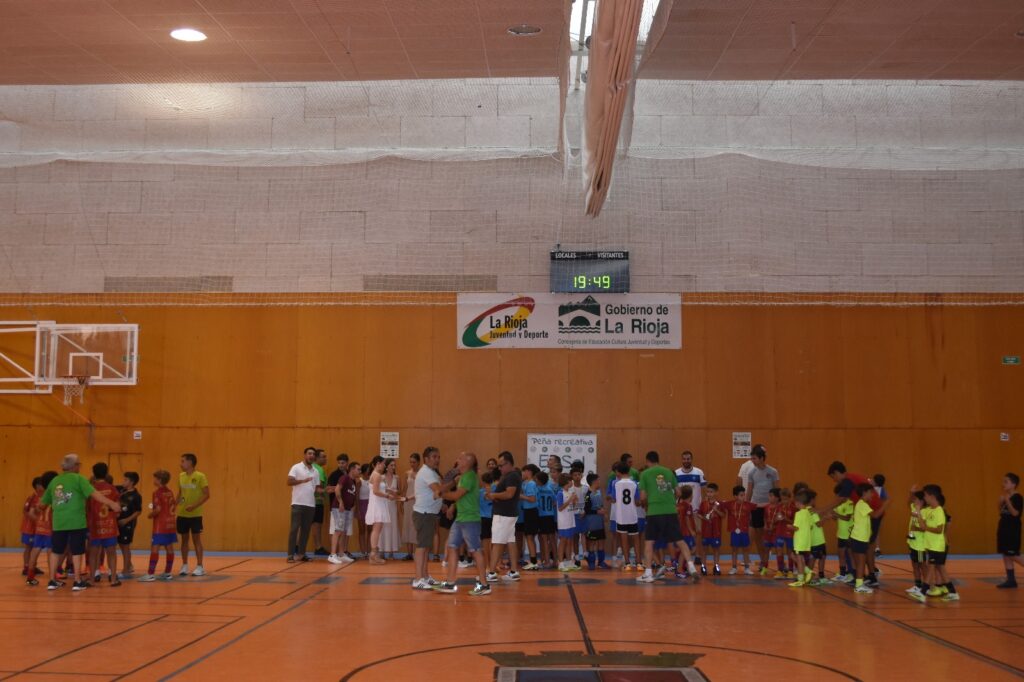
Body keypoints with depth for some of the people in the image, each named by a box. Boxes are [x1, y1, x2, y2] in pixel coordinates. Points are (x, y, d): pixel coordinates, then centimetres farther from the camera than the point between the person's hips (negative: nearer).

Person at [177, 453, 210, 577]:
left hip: (195, 515, -5)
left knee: (196, 539, -1)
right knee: (184, 539, 10)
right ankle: (184, 566, 18)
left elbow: (207, 495, -12)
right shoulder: (181, 476, 6)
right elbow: (180, 493, 16)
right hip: (182, 514, 5)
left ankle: (200, 567, 5)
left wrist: (194, 506, -22)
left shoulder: (200, 476, -12)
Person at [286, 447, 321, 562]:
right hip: (298, 503, -5)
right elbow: (289, 481, -12)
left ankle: (301, 553, 13)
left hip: (311, 504, 6)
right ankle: (291, 555, -5)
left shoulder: (315, 472, 15)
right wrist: (303, 480, -23)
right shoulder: (296, 467, -1)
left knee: (306, 529, 7)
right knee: (294, 528, -6)